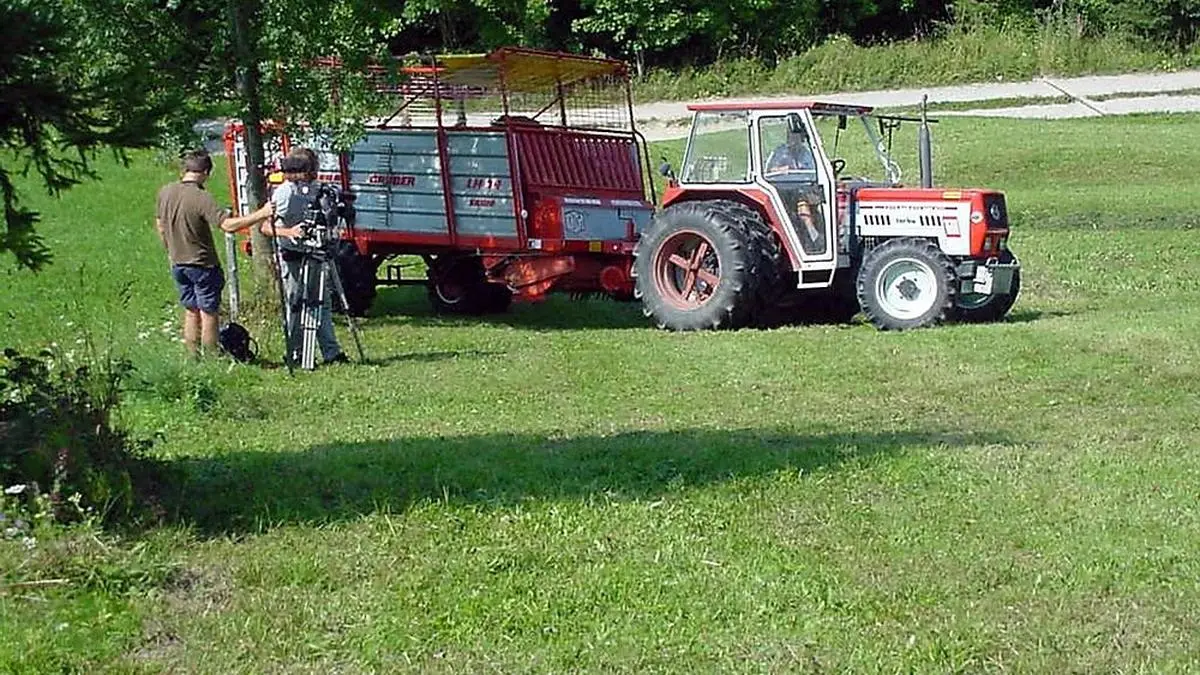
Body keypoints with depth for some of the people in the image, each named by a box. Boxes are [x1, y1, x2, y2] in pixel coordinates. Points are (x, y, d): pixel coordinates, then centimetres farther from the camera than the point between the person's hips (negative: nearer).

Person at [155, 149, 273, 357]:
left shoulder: (165, 192, 0)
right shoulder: (201, 198, -23)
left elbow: (160, 225, 13)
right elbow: (228, 225, -33)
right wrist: (261, 214, -33)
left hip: (178, 263, 7)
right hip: (202, 264, -7)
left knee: (190, 312, 16)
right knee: (209, 313, 3)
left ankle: (192, 357, 20)